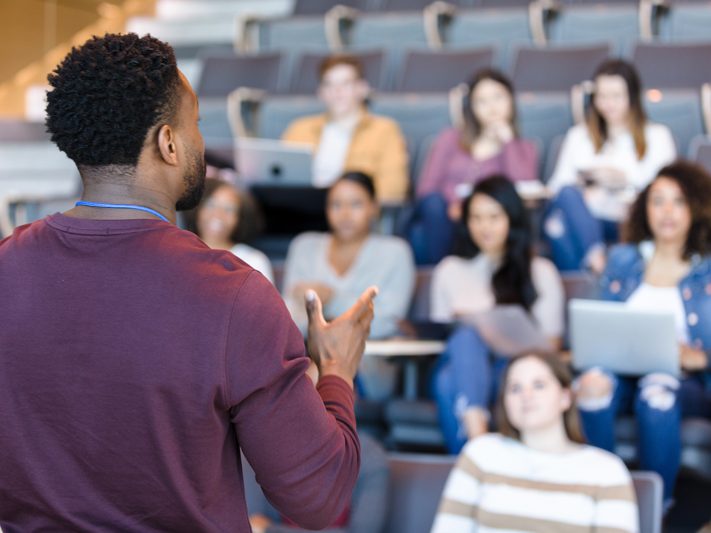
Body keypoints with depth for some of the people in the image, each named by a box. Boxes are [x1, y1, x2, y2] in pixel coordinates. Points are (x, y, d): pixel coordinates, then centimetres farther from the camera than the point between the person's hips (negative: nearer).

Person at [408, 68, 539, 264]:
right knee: (434, 201, -33)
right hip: (441, 225, 1)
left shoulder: (524, 149, 20)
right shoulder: (450, 139, 21)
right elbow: (426, 188, 7)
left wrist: (508, 141, 4)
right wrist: (453, 206, -14)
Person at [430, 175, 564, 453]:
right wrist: (462, 325, 2)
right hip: (460, 369, 1)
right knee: (467, 335, -36)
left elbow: (550, 343, 12)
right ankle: (477, 438, -60)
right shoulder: (449, 271, 24)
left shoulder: (541, 272, 18)